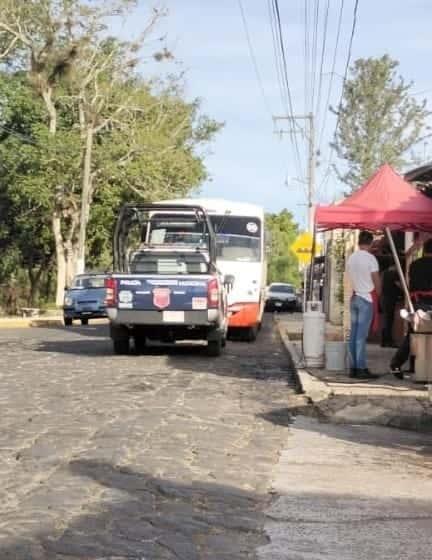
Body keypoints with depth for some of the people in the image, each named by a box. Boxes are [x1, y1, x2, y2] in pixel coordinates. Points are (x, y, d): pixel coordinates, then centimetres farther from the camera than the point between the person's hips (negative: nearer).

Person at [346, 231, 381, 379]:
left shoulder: (351, 258, 8)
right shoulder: (370, 258, -11)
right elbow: (376, 280, -9)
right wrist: (378, 294, 8)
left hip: (354, 297, 6)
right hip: (367, 298, -6)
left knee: (354, 334, 8)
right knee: (362, 335, -7)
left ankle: (353, 368, 9)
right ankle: (361, 369, -6)